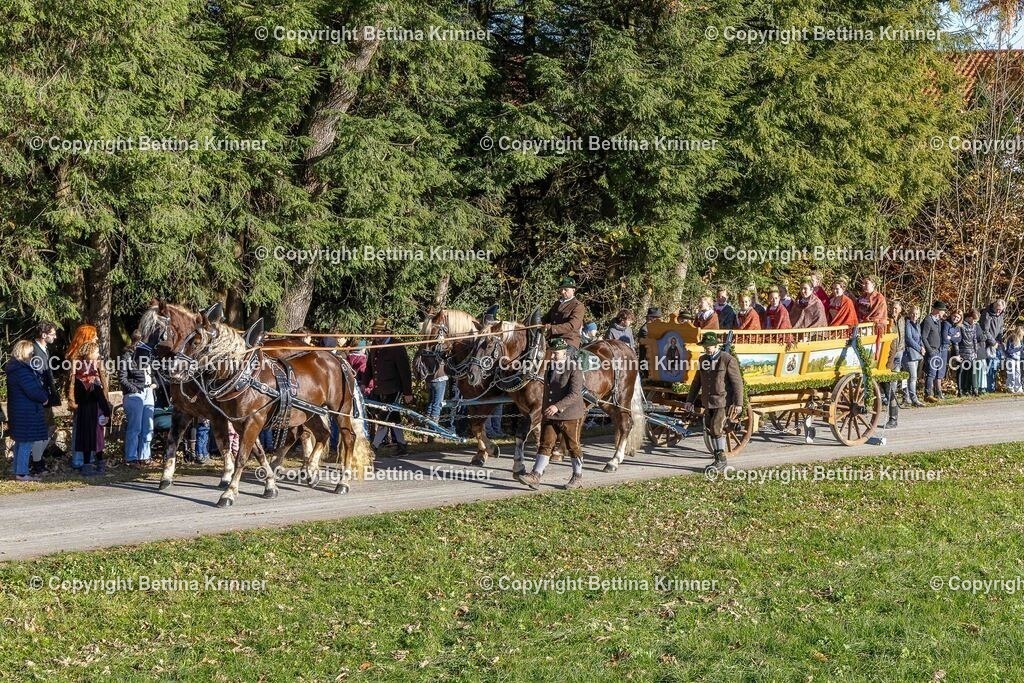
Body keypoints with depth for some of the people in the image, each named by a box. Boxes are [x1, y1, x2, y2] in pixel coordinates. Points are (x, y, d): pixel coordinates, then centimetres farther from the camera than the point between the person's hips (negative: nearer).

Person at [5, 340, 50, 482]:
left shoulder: (15, 368, 13)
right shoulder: (22, 370, -20)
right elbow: (33, 390, -23)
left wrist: (42, 396, 1)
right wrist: (44, 398, -6)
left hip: (17, 411, 11)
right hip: (27, 412, -11)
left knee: (20, 442, 16)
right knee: (26, 442, -6)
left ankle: (18, 471, 22)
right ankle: (22, 473, -5)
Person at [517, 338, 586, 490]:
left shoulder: (574, 369, -14)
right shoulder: (550, 367, 10)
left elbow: (575, 394, -23)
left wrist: (558, 406, -33)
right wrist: (544, 412, 24)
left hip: (570, 416, -6)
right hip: (550, 416, 6)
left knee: (573, 447, 7)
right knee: (545, 445, -1)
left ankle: (578, 477, 20)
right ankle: (535, 475, -6)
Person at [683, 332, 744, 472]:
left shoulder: (728, 360, -10)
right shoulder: (703, 360, 10)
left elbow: (737, 383, -11)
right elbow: (697, 382, 17)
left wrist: (738, 404, -16)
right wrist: (690, 401, 14)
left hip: (722, 401, -7)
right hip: (708, 402, 7)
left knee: (717, 428, -13)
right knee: (710, 430, 8)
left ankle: (722, 459, -3)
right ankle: (718, 460, 17)